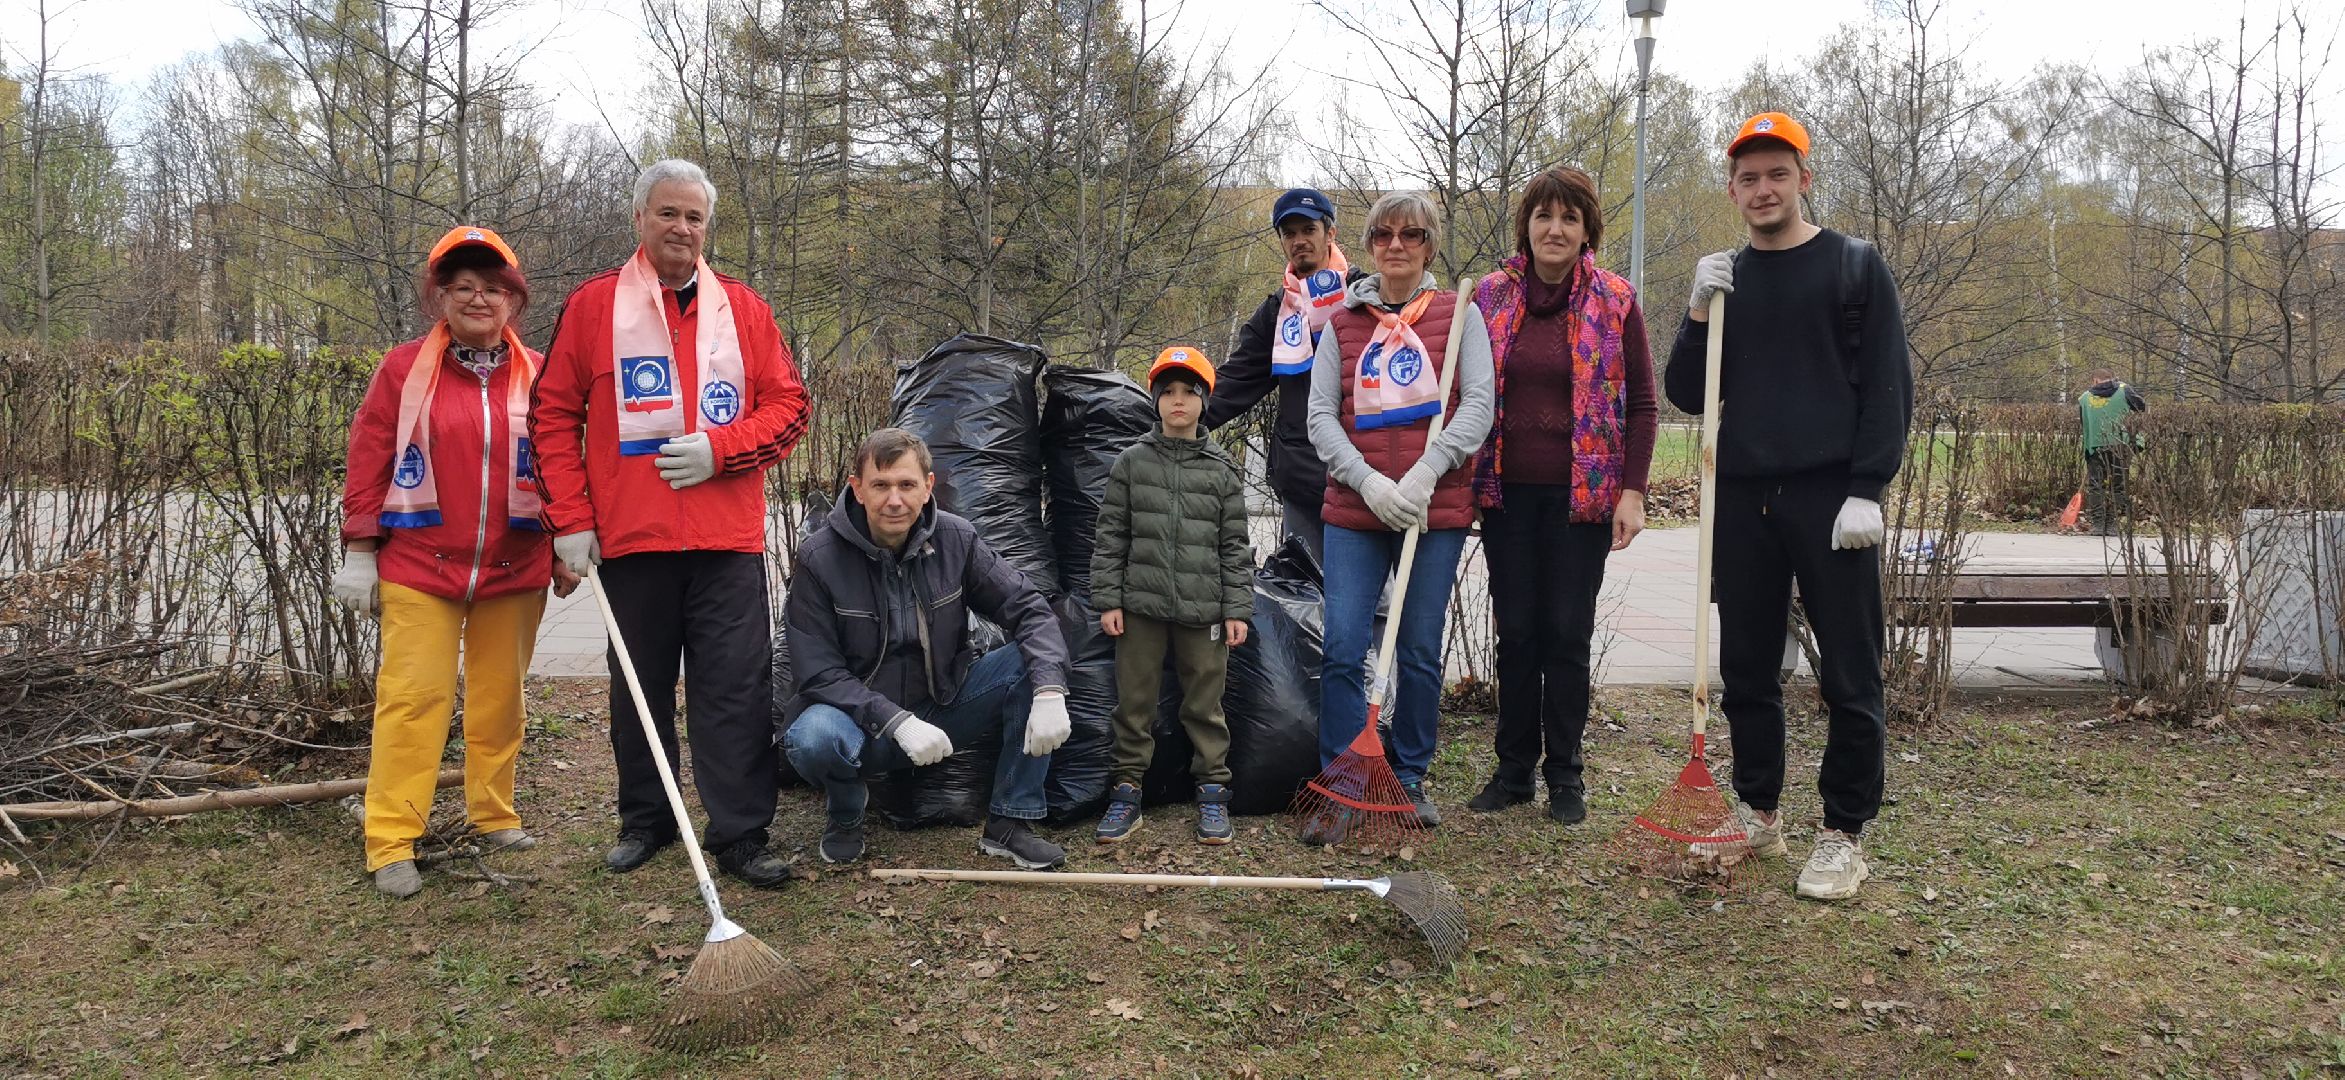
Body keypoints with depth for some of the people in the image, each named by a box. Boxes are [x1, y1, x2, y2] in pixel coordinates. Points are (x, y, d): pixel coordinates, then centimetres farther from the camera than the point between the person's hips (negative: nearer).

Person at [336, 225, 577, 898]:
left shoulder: (536, 377, 6)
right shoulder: (404, 369, 1)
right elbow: (368, 462, 1)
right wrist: (359, 552, -1)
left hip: (514, 570, 2)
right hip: (420, 567, -2)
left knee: (500, 697, 11)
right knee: (414, 696, -5)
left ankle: (494, 815, 26)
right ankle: (391, 842, 1)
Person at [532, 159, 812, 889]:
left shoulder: (743, 308, 9)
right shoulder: (593, 305, 6)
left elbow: (788, 406, 6)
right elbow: (554, 416, 4)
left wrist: (719, 448, -11)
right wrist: (570, 521, -2)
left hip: (728, 536, 0)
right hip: (630, 536, 0)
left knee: (736, 689, -3)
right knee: (640, 687, 11)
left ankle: (740, 834, 3)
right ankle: (645, 821, 26)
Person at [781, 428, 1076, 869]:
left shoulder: (956, 539, -7)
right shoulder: (819, 558, -15)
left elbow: (1029, 610, -9)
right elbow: (818, 674, -17)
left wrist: (1050, 691, -27)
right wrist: (897, 722, -30)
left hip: (942, 711, 3)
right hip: (864, 723, -3)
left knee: (1031, 663, -19)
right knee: (814, 737, -37)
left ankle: (1010, 824, -9)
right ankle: (845, 812, 1)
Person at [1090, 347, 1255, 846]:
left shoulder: (1222, 471, 5)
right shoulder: (1131, 463, 5)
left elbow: (1235, 545, 6)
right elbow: (1111, 536, 5)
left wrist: (1237, 609, 1)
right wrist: (1108, 600, -1)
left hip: (1203, 611, 0)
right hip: (1141, 606, 0)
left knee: (1205, 704, 7)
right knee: (1134, 701, 6)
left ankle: (1212, 792, 18)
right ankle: (1127, 791, 16)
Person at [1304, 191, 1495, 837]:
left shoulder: (1459, 314, 6)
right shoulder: (1342, 322, 10)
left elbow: (1478, 404, -4)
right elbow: (1320, 415, 2)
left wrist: (1424, 474, -18)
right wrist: (1368, 481, -13)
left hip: (1435, 510, -1)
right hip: (1354, 510, 1)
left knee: (1420, 653, 6)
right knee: (1342, 650, -5)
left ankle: (1410, 779, 22)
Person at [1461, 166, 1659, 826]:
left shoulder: (1614, 301, 0)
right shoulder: (1490, 297, 6)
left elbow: (1641, 405, 2)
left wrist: (1632, 492, -7)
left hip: (1583, 494, -2)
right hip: (1507, 493, 2)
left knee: (1568, 633, 2)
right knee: (1516, 633, 6)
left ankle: (1565, 776, 14)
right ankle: (1514, 770, 17)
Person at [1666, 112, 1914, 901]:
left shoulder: (1854, 267, 2)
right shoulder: (1725, 280, 12)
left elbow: (1888, 388, -3)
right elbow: (1687, 397, 8)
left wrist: (1867, 490, -12)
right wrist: (1698, 315, -6)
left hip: (1829, 497, -4)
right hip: (1742, 498, 4)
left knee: (1849, 677, 0)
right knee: (1747, 670, 10)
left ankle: (1844, 834, 9)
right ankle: (1758, 815, 23)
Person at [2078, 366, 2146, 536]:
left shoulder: (2084, 398, 5)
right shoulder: (2123, 391, 1)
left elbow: (2080, 422, 11)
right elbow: (2142, 406, 12)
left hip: (2094, 447, 0)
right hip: (2120, 446, 0)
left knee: (2095, 485, 7)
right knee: (2117, 485, 9)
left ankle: (2098, 522, 3)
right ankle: (2111, 524, 7)